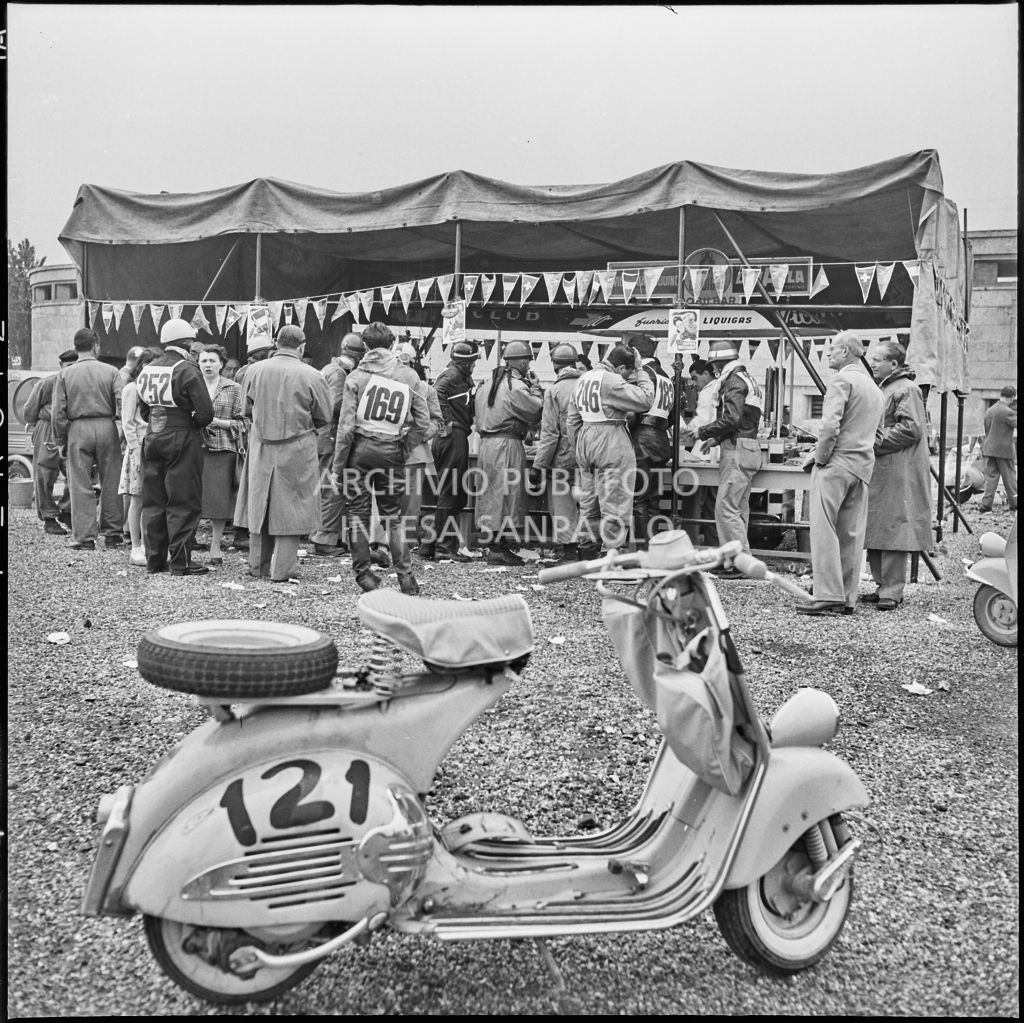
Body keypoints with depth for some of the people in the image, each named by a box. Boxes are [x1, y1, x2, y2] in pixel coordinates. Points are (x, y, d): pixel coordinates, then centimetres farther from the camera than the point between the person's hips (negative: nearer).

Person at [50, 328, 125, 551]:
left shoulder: (65, 374, 3)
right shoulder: (110, 372, 1)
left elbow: (57, 411, 0)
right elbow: (122, 403, -7)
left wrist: (61, 439, 8)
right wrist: (123, 430, 1)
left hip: (78, 430, 0)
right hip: (107, 427, 0)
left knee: (81, 485, 4)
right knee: (110, 483, 9)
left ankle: (84, 537, 4)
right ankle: (112, 532, 14)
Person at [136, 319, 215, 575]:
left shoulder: (146, 371, 10)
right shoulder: (187, 371, -12)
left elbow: (143, 410, 16)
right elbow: (205, 412, -15)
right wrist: (193, 424, 4)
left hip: (152, 439, 7)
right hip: (181, 440, -7)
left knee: (153, 502, 12)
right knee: (182, 503, 0)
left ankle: (155, 559, 18)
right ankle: (180, 562, 2)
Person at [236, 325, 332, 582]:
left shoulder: (254, 371, -2)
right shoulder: (311, 376, -11)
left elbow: (246, 411, 8)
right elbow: (325, 418, -2)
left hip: (261, 448, 3)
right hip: (297, 450, -3)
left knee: (259, 506, 15)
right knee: (290, 508, 6)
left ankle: (258, 566, 25)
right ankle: (282, 570, 7)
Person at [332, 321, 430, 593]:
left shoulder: (356, 376, -3)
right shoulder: (408, 376, 2)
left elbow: (346, 426, -5)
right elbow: (423, 423, 1)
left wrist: (338, 464, 1)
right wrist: (405, 449, 12)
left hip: (360, 449, -2)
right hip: (392, 452, 2)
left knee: (358, 512, 9)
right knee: (393, 515, 10)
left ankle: (363, 573, 12)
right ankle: (405, 574, 5)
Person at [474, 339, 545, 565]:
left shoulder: (489, 383, 13)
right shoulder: (516, 386, -13)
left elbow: (479, 416, 15)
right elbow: (536, 412, -10)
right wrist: (535, 386, 2)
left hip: (486, 443, 8)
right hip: (507, 445, -8)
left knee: (490, 493, 12)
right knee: (506, 494, -3)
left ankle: (491, 544, 18)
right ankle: (500, 549, -3)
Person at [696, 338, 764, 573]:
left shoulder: (735, 380, -11)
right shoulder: (745, 379, 20)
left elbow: (731, 419, -21)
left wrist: (703, 432, -10)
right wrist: (717, 439, 18)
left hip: (738, 451, -11)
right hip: (745, 449, 11)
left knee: (726, 508, -9)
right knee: (738, 508, 12)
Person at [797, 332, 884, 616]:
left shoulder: (842, 379, -8)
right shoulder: (874, 387, 20)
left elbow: (830, 425, -20)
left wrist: (820, 457, -8)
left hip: (836, 464, -8)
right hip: (863, 466, 9)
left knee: (824, 530, -7)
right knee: (852, 533, 8)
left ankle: (828, 596, -10)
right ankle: (847, 599, 11)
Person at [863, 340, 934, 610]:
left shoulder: (906, 389, -9)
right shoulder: (879, 388, 20)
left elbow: (911, 429, -18)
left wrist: (876, 441, -15)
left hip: (897, 475, -9)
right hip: (876, 473, 9)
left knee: (892, 532, -8)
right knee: (874, 533, 10)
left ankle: (892, 592, -4)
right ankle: (882, 586, 18)